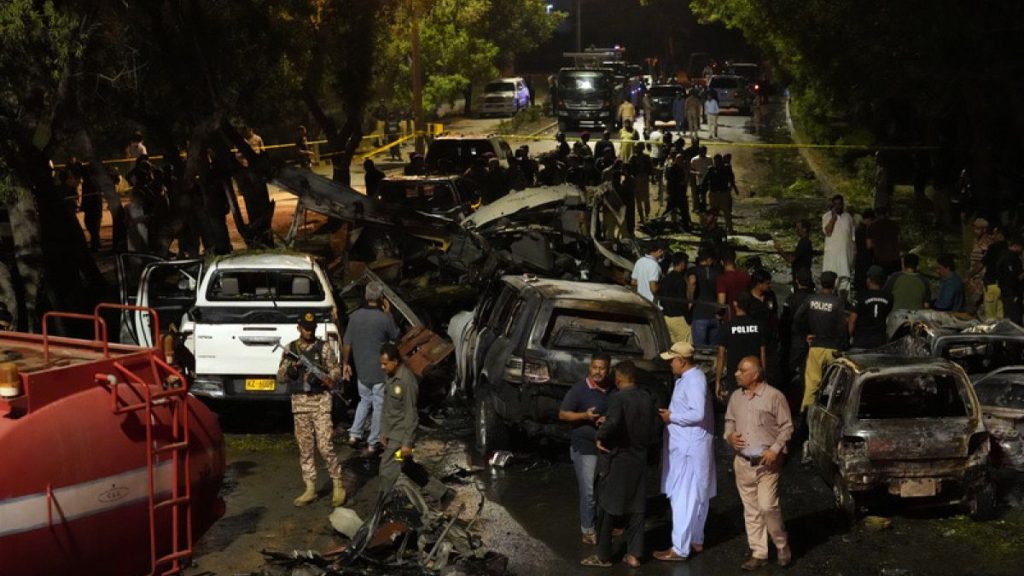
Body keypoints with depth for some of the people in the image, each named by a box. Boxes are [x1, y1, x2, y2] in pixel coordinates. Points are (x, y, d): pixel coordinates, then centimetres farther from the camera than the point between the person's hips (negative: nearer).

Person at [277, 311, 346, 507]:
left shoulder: (324, 348, 1)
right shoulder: (290, 349, 9)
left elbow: (336, 371, 0)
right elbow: (280, 377, 10)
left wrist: (326, 379, -21)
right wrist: (290, 368, -10)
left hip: (320, 401, -4)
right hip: (299, 402, 4)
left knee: (325, 445, -9)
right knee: (304, 447, 7)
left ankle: (338, 485, 3)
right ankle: (310, 489, 14)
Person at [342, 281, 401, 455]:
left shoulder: (355, 316, -7)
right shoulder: (385, 319, -19)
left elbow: (347, 343, 0)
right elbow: (395, 336, 0)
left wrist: (345, 363, 14)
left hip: (361, 370, 4)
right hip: (380, 371, -4)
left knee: (364, 400, 24)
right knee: (379, 406, 8)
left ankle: (354, 434, 18)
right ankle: (372, 443, 12)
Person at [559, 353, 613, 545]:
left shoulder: (612, 391, 5)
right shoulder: (579, 389, -8)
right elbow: (562, 414, -7)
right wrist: (584, 415, -23)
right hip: (585, 447, -5)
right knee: (589, 491, -5)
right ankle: (587, 530, 5)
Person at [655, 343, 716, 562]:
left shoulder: (694, 381, -19)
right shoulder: (687, 378, 13)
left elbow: (697, 414, -27)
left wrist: (671, 417, -17)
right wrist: (671, 414, 5)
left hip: (690, 448, -10)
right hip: (686, 445, 10)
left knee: (684, 497, -7)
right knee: (697, 496, 17)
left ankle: (680, 548, -4)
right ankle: (695, 540, 27)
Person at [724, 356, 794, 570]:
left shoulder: (774, 396, -10)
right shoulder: (735, 397, 7)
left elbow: (786, 427, -6)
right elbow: (729, 421, 20)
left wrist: (775, 449, -16)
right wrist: (730, 435, -1)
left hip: (767, 463, -5)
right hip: (743, 463, 5)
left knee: (768, 507, -11)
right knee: (751, 510, 8)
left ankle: (782, 546, 11)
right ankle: (758, 553, 16)